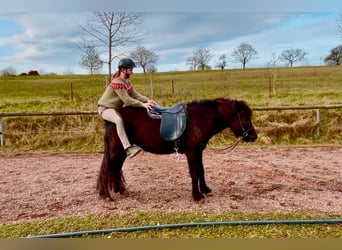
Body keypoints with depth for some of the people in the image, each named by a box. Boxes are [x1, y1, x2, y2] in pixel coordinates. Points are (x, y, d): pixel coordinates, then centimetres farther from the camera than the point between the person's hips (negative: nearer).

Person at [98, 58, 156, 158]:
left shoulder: (127, 82, 5)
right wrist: (142, 104, -31)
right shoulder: (117, 83, -24)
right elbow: (126, 100, -29)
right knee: (119, 120, -38)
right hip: (105, 109, -10)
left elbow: (135, 95, 2)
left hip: (116, 108, 10)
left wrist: (147, 100, -13)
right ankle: (128, 148, -44)